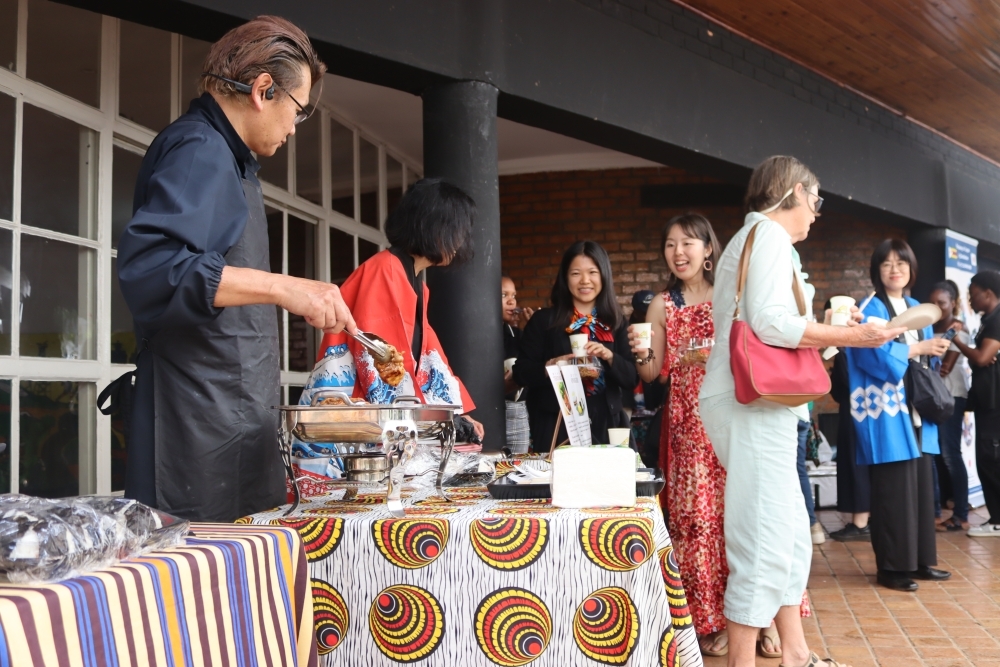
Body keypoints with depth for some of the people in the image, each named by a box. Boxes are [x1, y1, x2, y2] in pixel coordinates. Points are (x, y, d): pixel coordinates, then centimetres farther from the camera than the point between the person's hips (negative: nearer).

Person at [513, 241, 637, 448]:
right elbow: (521, 373, -2)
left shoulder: (616, 322, 7)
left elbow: (632, 379, 4)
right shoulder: (543, 320, 1)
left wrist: (609, 357, -13)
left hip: (606, 426, 2)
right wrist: (551, 366, -19)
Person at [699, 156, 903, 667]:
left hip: (754, 403, 11)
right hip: (753, 404, -11)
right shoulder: (769, 233, -7)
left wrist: (826, 332, 26)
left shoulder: (750, 237, 24)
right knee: (764, 540, -8)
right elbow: (769, 322, -20)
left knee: (791, 532, 15)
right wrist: (848, 336, -11)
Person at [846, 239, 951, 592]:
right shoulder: (872, 308, -4)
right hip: (888, 412, -7)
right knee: (893, 489, -5)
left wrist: (937, 352, -2)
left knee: (922, 485, 8)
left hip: (916, 411, 7)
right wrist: (919, 348, -10)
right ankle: (892, 568, 2)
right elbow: (876, 356, -17)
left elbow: (928, 359, 18)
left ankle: (921, 560, 18)